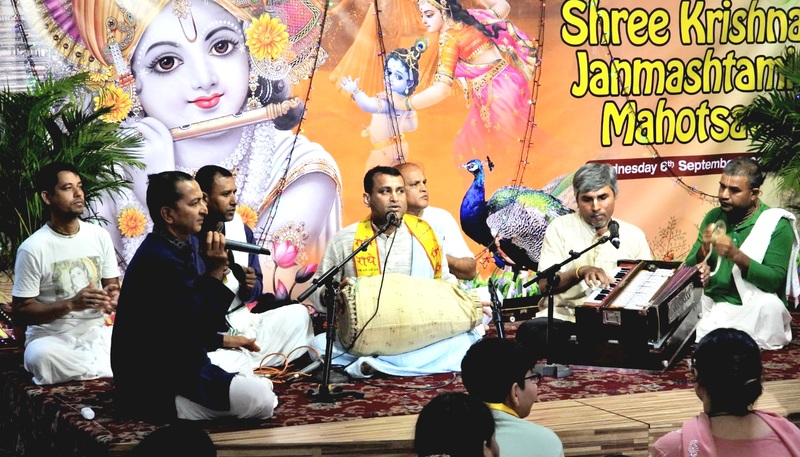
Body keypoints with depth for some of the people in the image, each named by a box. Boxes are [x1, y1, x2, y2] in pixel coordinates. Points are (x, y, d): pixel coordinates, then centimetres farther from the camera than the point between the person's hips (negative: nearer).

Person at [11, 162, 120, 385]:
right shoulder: (32, 248, -10)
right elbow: (21, 312, -9)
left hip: (96, 331, 3)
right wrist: (71, 304, -23)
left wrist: (112, 298, -13)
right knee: (40, 356, -38)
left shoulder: (100, 236, 5)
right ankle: (105, 371, -18)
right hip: (51, 337, -2)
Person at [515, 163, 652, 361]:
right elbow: (544, 284, -4)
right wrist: (580, 271, -23)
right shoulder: (560, 227, 4)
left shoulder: (633, 235, 12)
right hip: (564, 316, -1)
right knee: (529, 331, -35)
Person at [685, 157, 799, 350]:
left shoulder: (777, 225, -9)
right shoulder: (713, 217, 7)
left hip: (750, 311, -4)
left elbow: (774, 280, -16)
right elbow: (689, 268, 7)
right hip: (711, 304, 4)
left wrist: (736, 256, -28)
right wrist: (704, 250, -15)